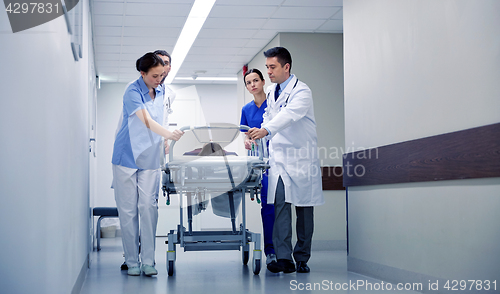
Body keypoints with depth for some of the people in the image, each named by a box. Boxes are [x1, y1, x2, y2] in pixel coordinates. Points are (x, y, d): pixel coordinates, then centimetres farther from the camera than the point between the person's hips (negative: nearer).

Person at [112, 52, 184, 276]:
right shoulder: (133, 92, -13)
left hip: (149, 158, 4)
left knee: (148, 206, -4)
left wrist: (163, 143, 13)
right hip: (127, 156, -4)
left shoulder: (160, 93, 7)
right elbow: (146, 121, -26)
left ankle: (148, 261, -1)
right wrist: (168, 134, -41)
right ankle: (132, 261, 8)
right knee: (128, 209, 1)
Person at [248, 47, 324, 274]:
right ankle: (283, 258, -11)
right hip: (278, 158, 5)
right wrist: (256, 137, 9)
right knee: (280, 205, -8)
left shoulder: (302, 91, -11)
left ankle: (302, 259, 14)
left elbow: (289, 114, -29)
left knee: (304, 209, 3)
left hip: (301, 158, -5)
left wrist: (266, 130, -45)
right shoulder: (271, 91, 12)